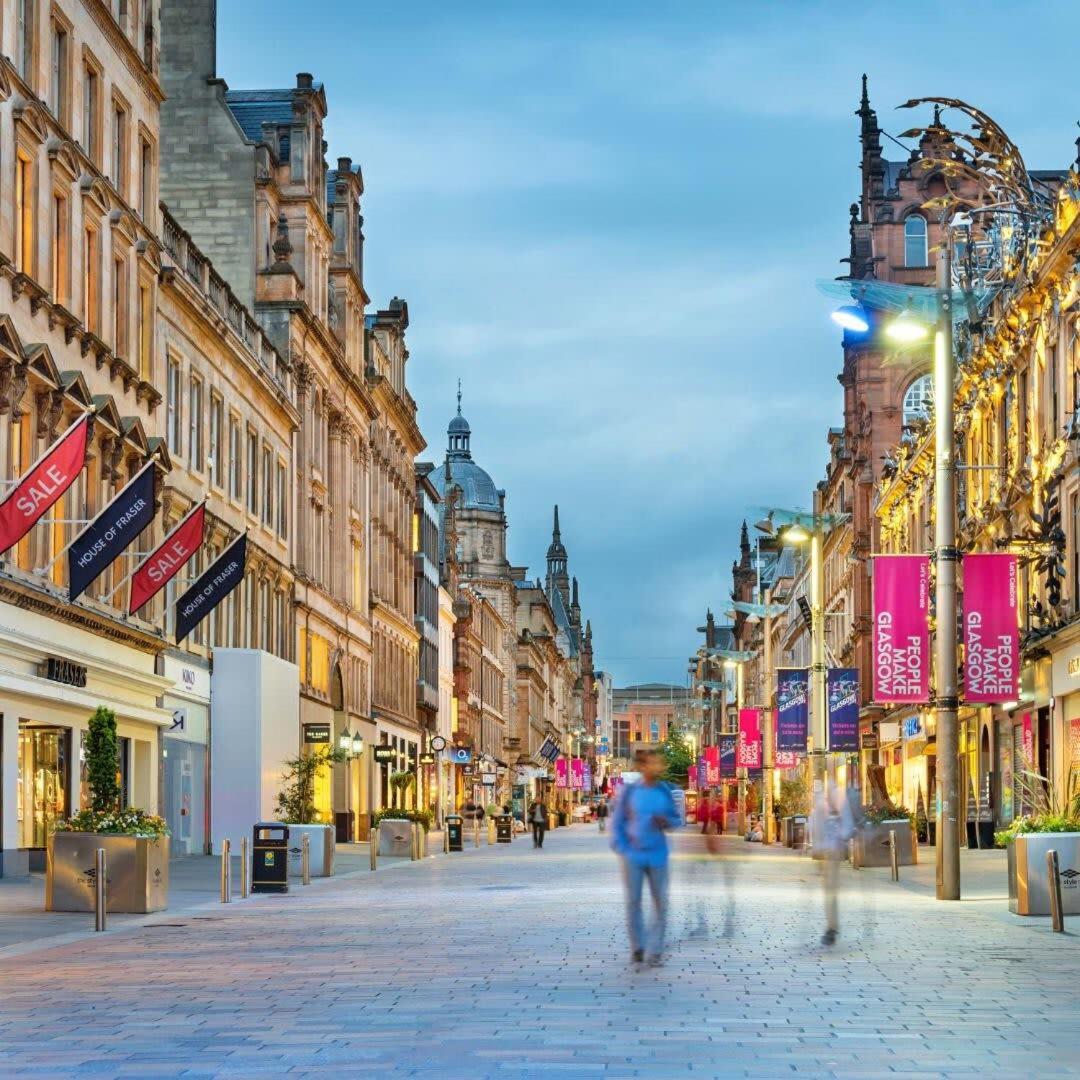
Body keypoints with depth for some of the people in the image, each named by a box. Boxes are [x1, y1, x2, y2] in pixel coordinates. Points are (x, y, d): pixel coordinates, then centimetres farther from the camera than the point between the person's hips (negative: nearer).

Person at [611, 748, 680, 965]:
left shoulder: (664, 790, 0)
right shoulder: (629, 791, -6)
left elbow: (675, 817, 10)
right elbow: (617, 823, 0)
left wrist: (667, 822, -13)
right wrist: (622, 850, -8)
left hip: (658, 856, 2)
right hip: (633, 856, -2)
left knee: (661, 903, 0)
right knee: (633, 902, 5)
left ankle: (654, 951, 8)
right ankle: (637, 947, 20)